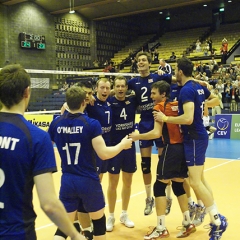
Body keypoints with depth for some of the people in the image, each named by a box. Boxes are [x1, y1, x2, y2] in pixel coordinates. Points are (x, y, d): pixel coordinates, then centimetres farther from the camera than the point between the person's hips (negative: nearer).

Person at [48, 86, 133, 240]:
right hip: (88, 181, -3)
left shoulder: (56, 123, -2)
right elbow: (104, 154, -19)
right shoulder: (91, 124, -14)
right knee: (99, 221, 20)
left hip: (67, 181, 3)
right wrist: (122, 145, -1)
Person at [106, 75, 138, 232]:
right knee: (113, 183, 6)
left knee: (128, 182, 12)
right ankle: (111, 217, 21)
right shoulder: (109, 102, -9)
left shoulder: (133, 101, 1)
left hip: (130, 146, 3)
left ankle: (124, 215, 28)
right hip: (114, 146, -3)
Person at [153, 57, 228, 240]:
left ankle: (218, 221, 1)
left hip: (194, 138, -10)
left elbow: (188, 118, -28)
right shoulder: (199, 87, 9)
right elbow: (216, 100, 24)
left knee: (195, 182, -7)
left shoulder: (187, 90, -19)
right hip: (199, 136, 10)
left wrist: (165, 118, -19)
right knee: (200, 179, 16)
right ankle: (217, 218, 22)